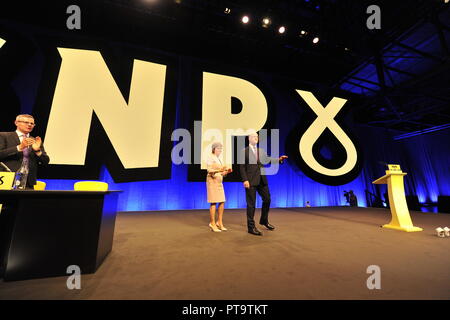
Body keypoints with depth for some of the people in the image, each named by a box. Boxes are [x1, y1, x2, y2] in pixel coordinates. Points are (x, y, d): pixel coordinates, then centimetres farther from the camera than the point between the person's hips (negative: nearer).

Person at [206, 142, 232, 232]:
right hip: (212, 181, -8)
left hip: (219, 182, 8)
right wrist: (220, 170, -29)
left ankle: (220, 222, 16)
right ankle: (212, 224, 6)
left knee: (222, 202, 5)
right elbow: (209, 170, -16)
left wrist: (226, 171, 2)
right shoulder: (210, 157, -6)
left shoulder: (219, 158, 18)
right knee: (213, 203, -5)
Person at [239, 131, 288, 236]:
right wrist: (245, 180, -15)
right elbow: (242, 167, -7)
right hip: (251, 181, -6)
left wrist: (279, 159, -9)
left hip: (262, 180, 6)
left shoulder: (261, 151, 16)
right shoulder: (244, 151, -2)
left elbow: (268, 159, 7)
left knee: (267, 199, 13)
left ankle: (264, 220, 35)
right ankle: (251, 227, 14)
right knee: (251, 204, 1)